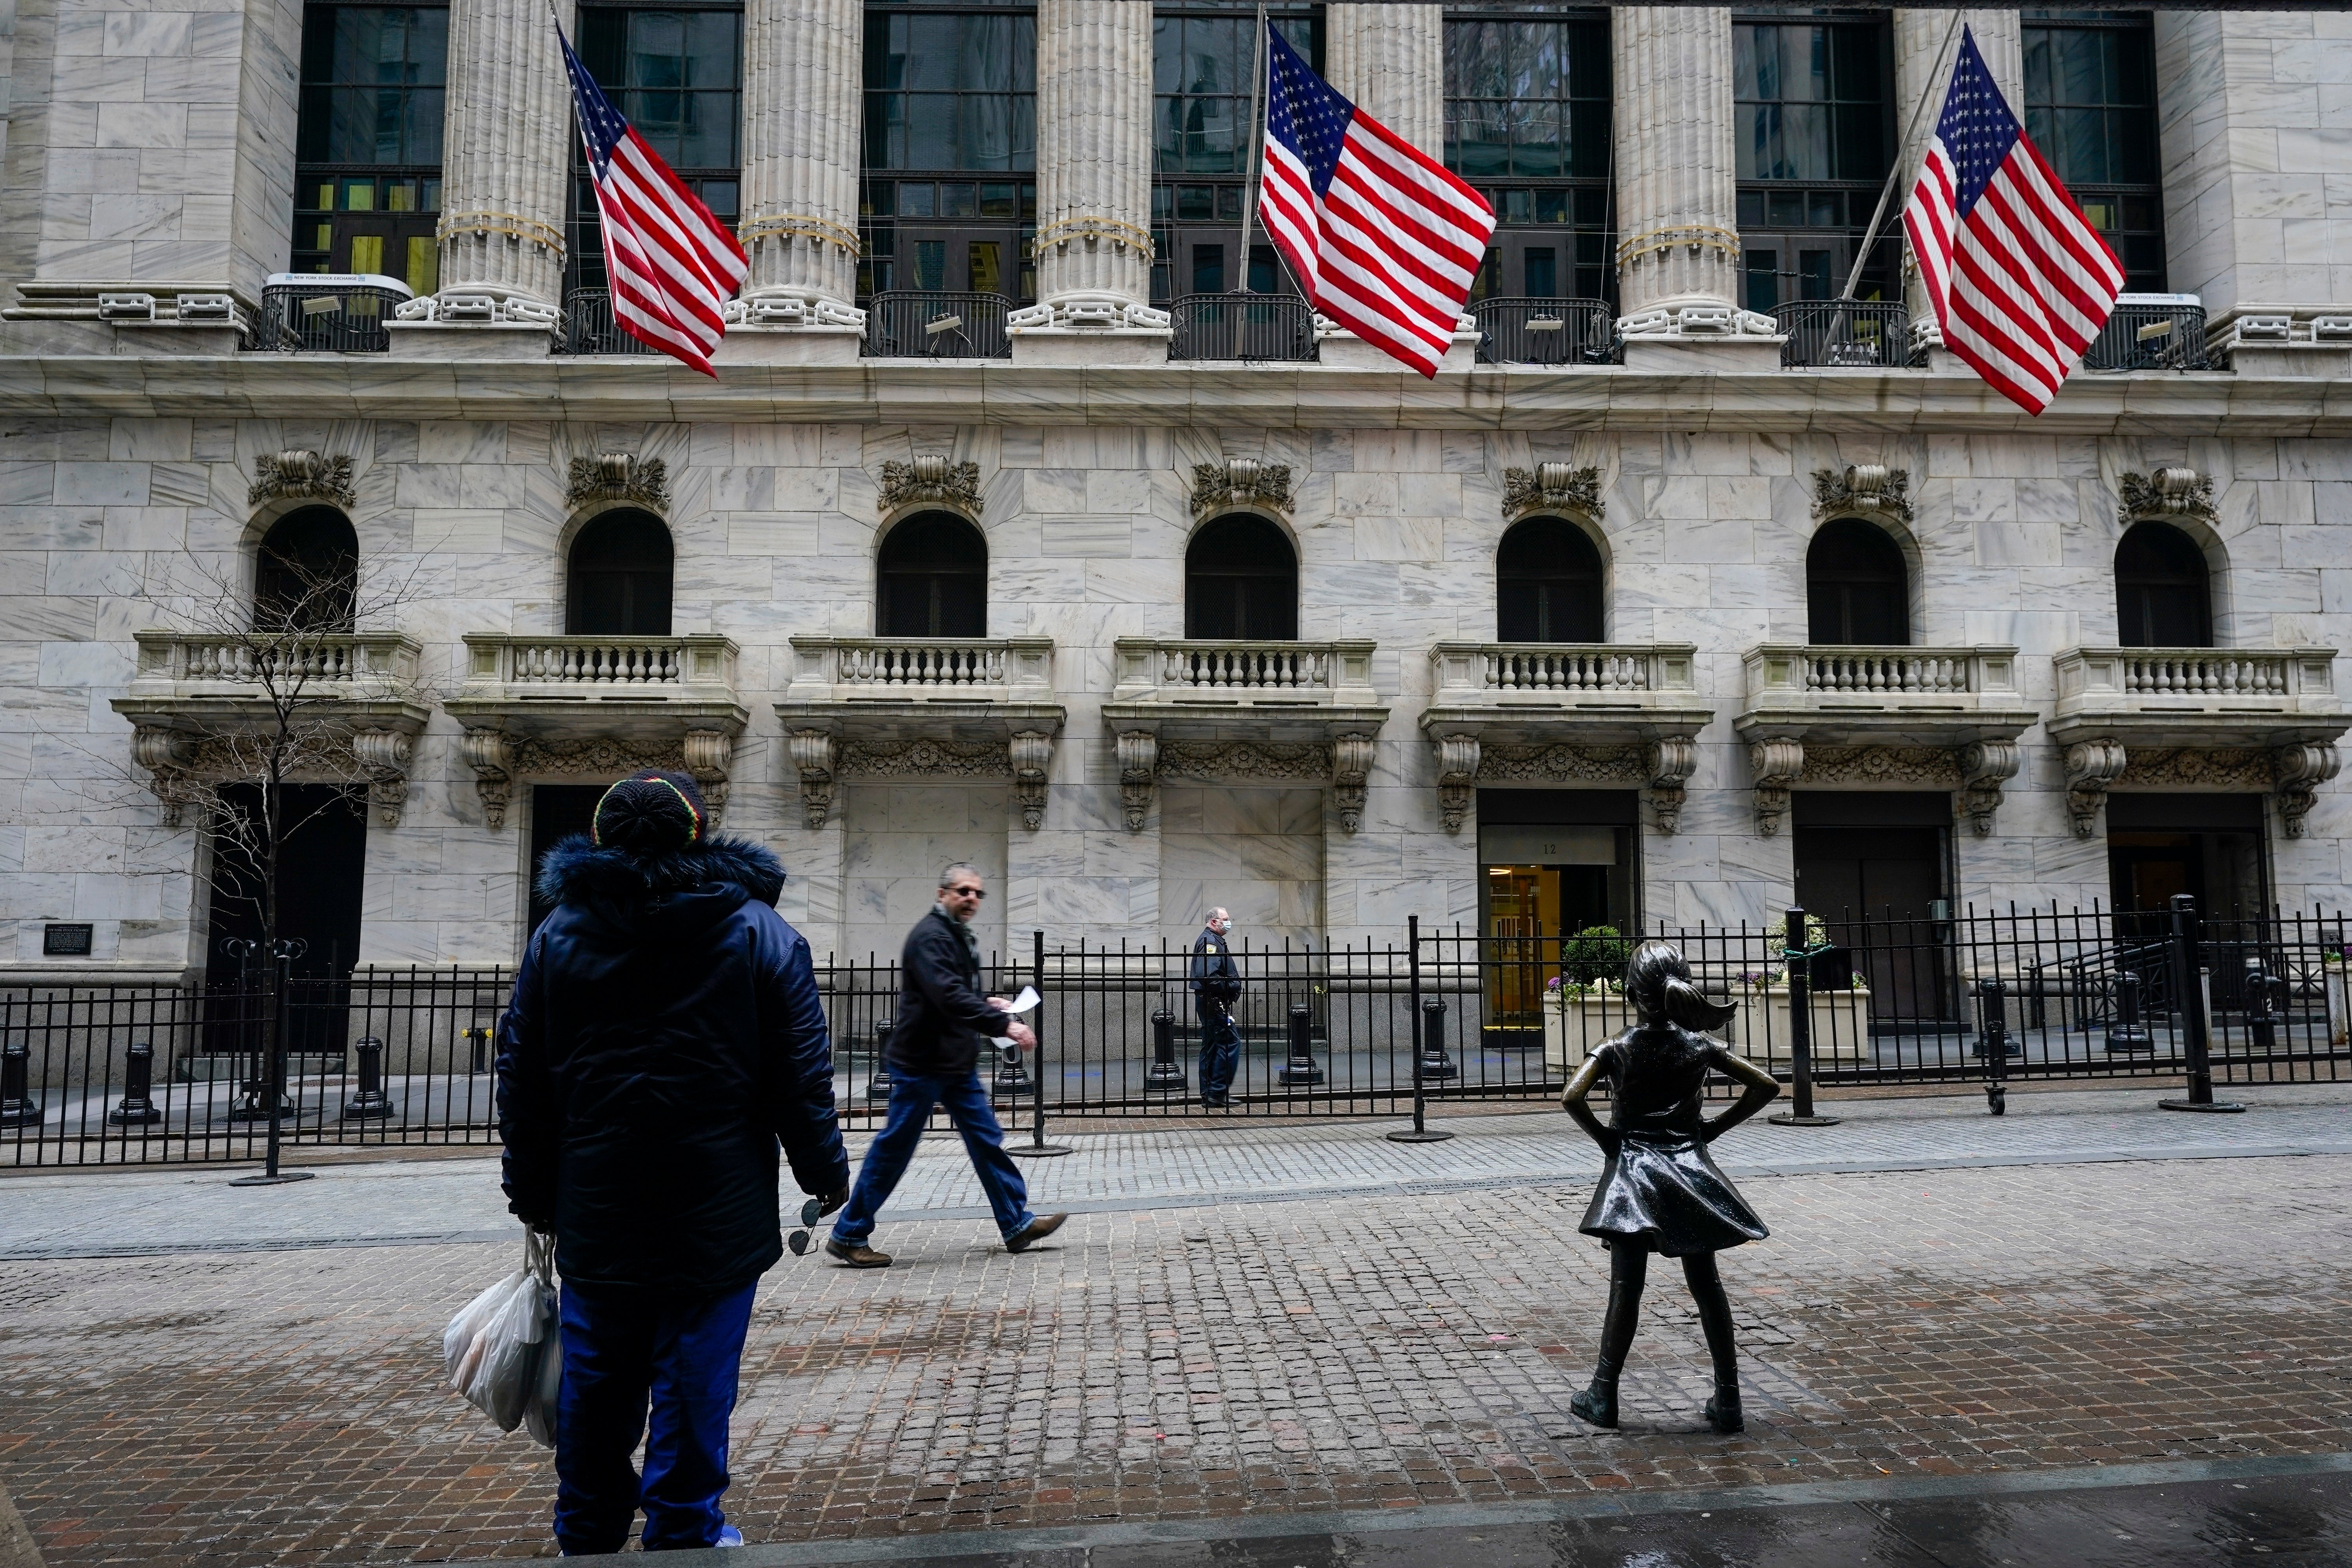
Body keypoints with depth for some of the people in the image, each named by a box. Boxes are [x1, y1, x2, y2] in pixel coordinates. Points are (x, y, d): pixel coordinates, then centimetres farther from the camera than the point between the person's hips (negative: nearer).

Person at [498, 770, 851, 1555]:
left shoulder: (556, 934, 3)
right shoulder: (760, 933, -4)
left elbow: (521, 1079, 7)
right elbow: (802, 1078, -5)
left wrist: (533, 1192, 15)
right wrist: (826, 1173, 7)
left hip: (596, 1217, 3)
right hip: (715, 1218, -3)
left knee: (596, 1383, 16)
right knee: (693, 1383, 6)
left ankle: (587, 1536, 30)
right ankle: (683, 1537, 16)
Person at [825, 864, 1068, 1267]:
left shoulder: (962, 938, 15)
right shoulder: (930, 936, -17)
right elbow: (949, 997, -29)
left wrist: (987, 1004, 8)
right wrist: (1004, 1026, -33)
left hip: (958, 1065, 10)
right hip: (922, 1063, -10)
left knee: (988, 1141, 10)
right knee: (893, 1150, -1)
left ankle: (1017, 1226, 17)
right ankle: (848, 1235, 11)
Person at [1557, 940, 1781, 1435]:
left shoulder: (1616, 1050, -7)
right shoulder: (1700, 1048, 0)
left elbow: (1571, 1098, -19)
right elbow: (1765, 1086, 0)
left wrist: (1603, 1136, -4)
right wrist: (1714, 1128, 4)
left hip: (1632, 1173, -2)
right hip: (1690, 1168, 2)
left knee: (1626, 1289, 3)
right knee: (1706, 1287, 10)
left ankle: (1603, 1396, 10)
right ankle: (1728, 1399, 14)